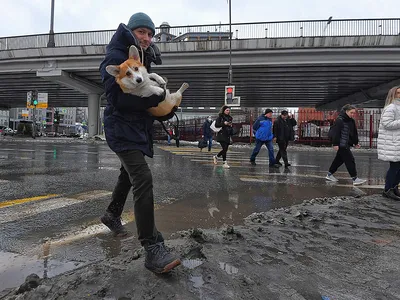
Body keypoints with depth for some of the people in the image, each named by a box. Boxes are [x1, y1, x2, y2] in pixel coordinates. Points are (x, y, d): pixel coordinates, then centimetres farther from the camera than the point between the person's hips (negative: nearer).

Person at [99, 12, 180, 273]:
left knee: (128, 175, 22)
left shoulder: (144, 62, 15)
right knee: (143, 179, -23)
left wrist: (164, 106, -5)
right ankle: (153, 248, -22)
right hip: (122, 127, -9)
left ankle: (113, 215, 47)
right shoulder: (116, 58, -9)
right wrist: (154, 97, -24)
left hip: (139, 128, 9)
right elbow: (118, 97, -22)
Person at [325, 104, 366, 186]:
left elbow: (354, 132, 22)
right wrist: (335, 144, -21)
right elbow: (335, 132, -18)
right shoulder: (339, 120, -15)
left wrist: (355, 142, 23)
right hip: (341, 144, -9)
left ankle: (329, 175, 25)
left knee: (339, 159, 15)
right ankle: (355, 179, -1)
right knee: (350, 160, -7)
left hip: (346, 144, 9)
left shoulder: (352, 121, 12)